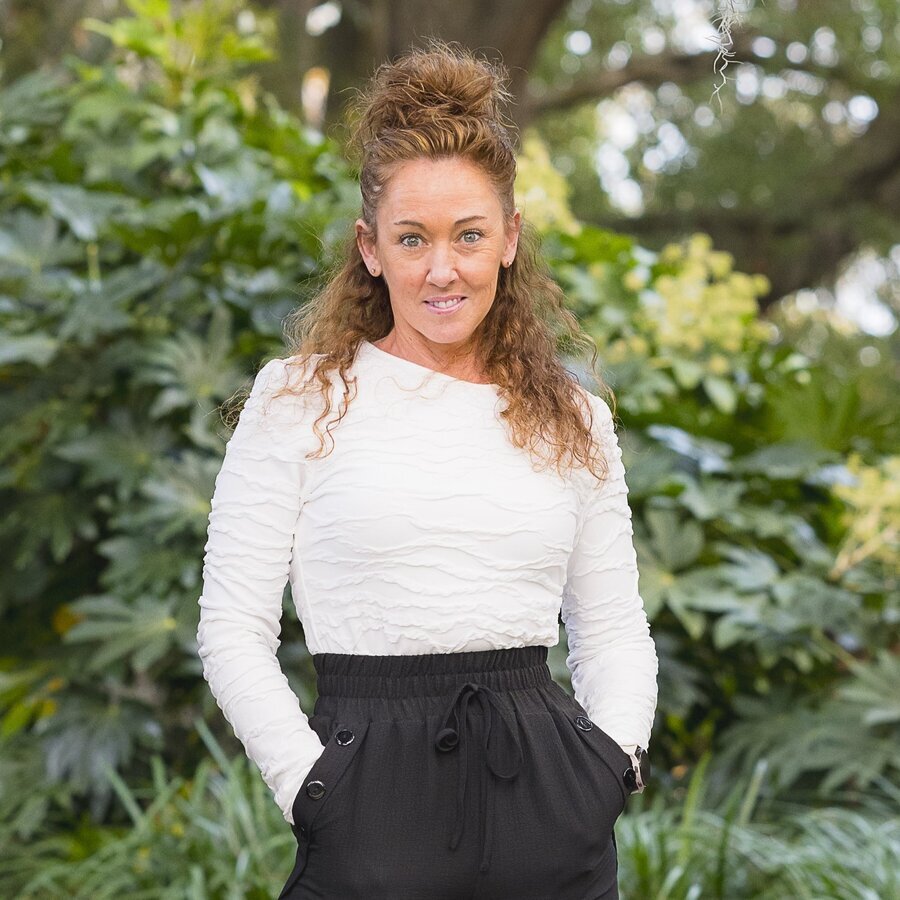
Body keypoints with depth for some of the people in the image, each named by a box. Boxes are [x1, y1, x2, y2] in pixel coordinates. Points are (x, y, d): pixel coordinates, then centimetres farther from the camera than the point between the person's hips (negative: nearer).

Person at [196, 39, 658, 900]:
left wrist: (610, 758, -2)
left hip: (547, 804, 3)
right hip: (372, 810, -2)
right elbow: (233, 630, -1)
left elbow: (616, 633, 15)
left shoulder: (576, 421, 11)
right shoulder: (297, 400, 2)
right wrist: (312, 787, -11)